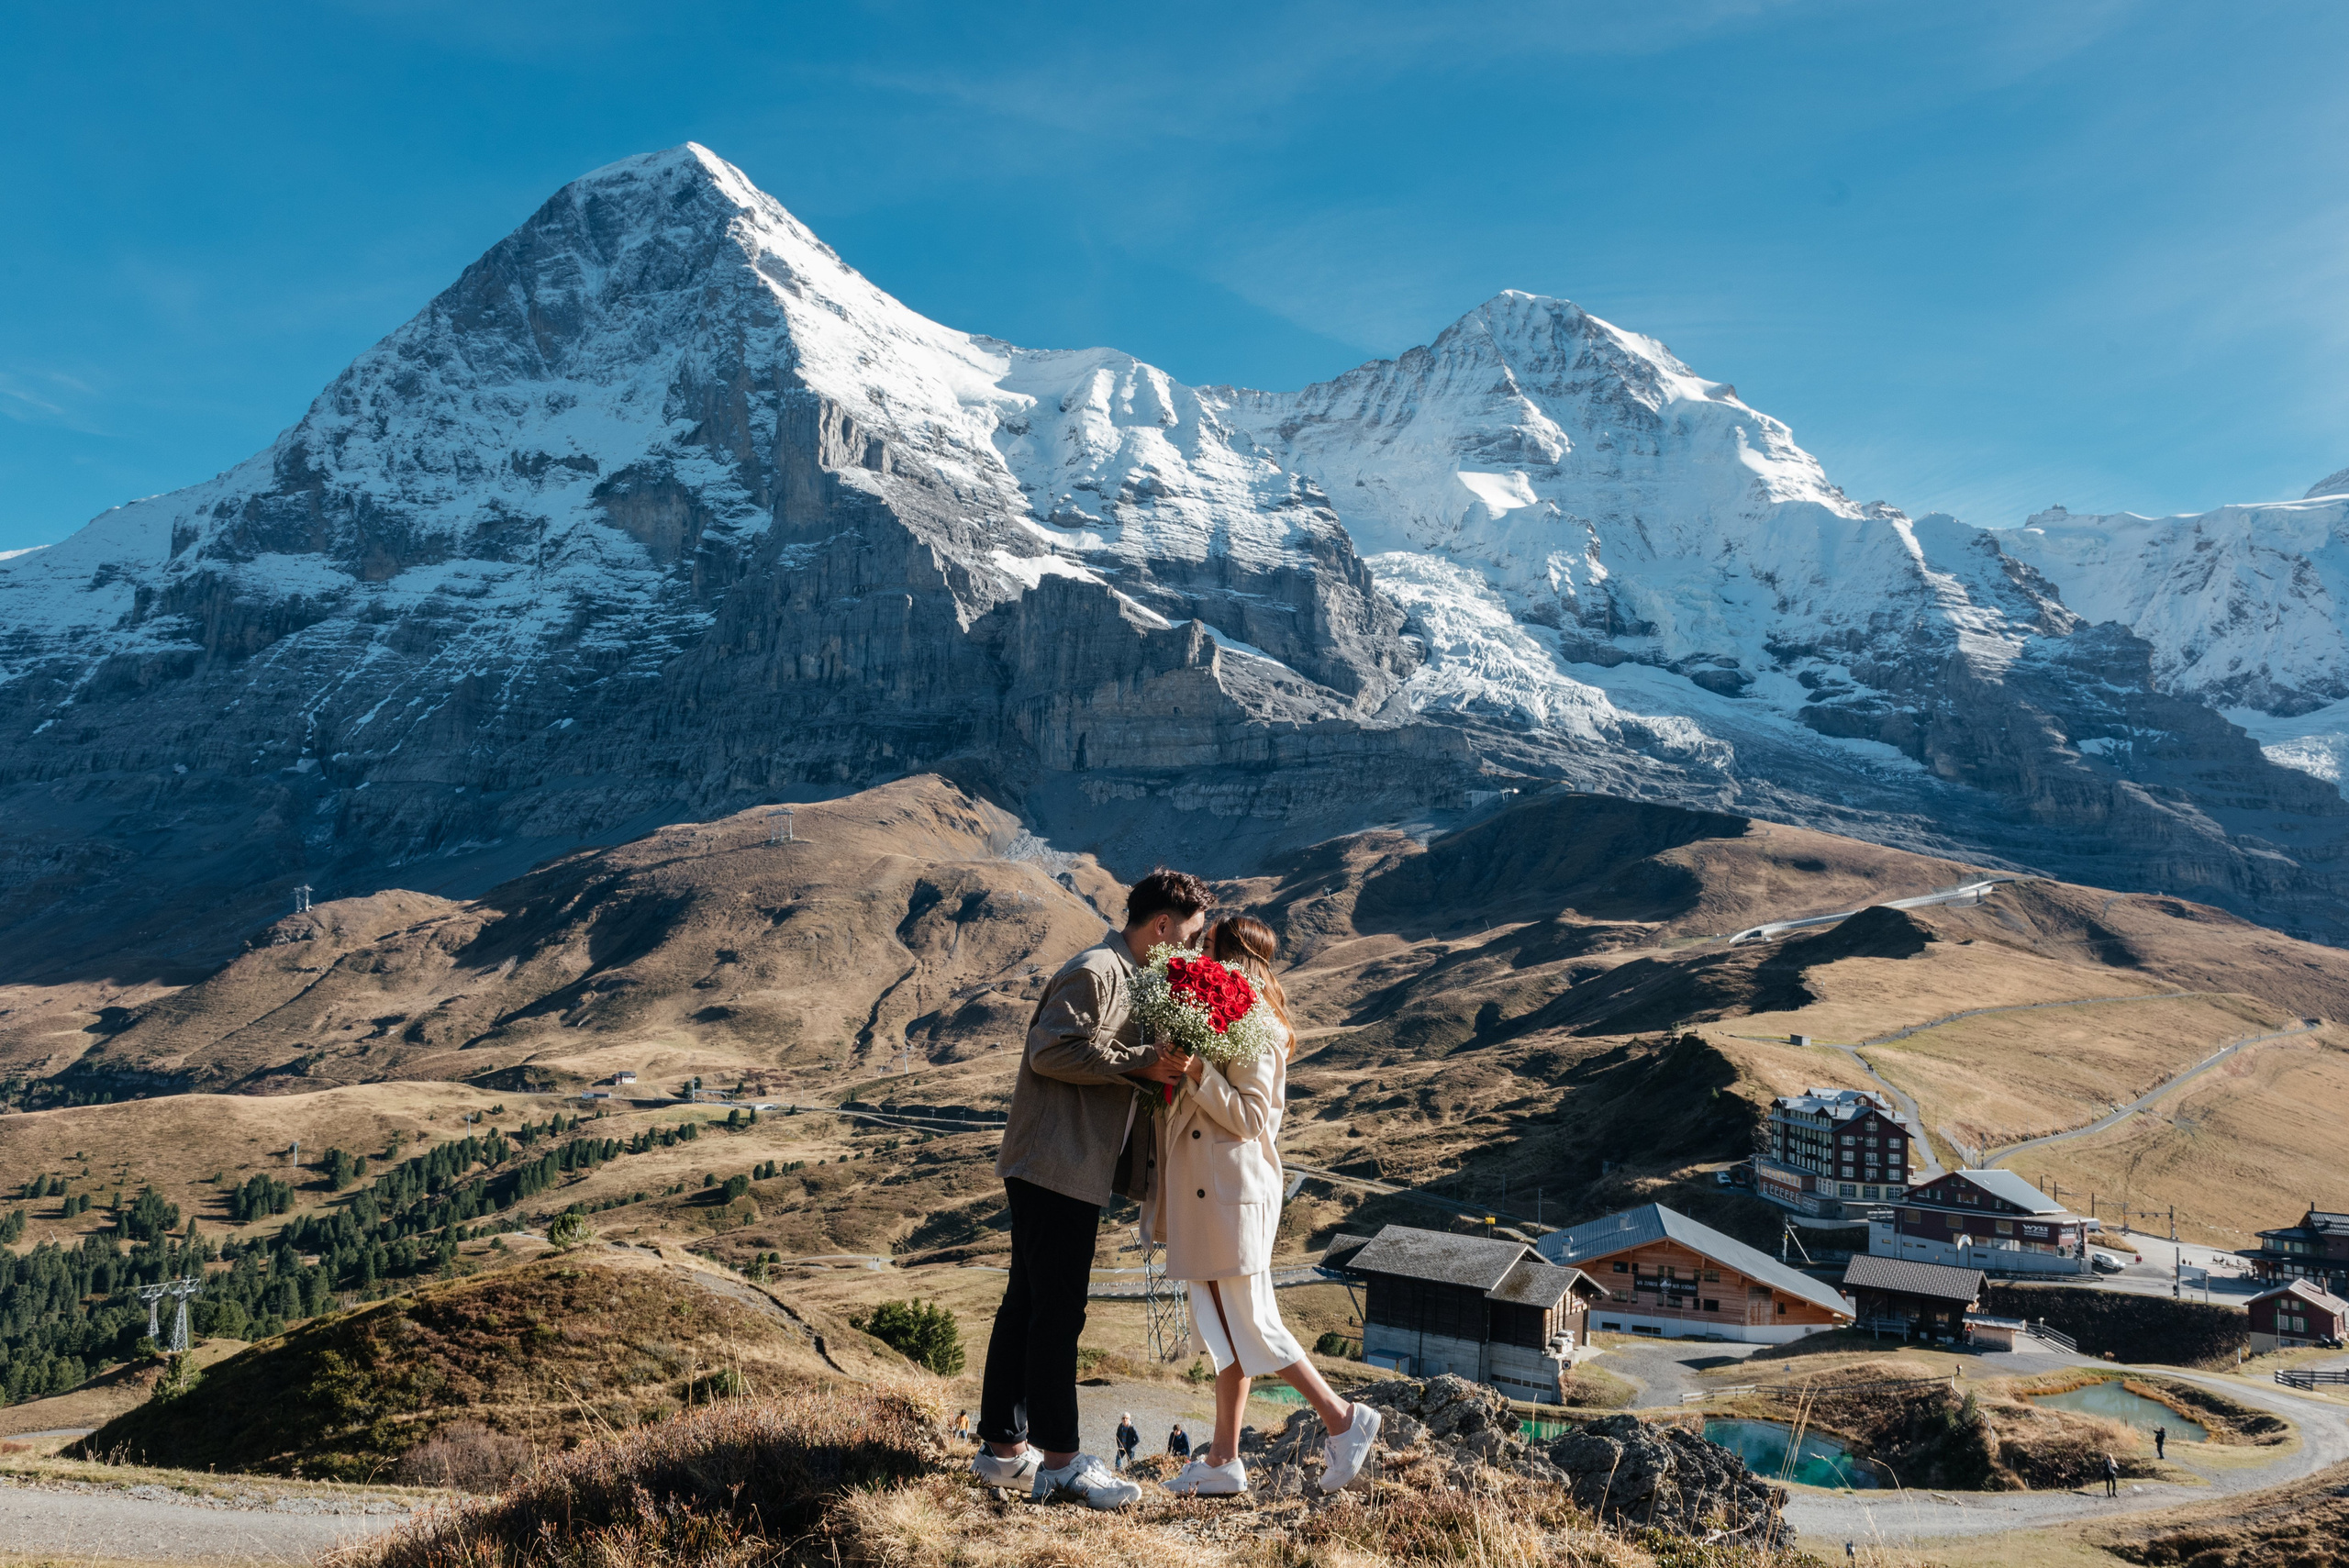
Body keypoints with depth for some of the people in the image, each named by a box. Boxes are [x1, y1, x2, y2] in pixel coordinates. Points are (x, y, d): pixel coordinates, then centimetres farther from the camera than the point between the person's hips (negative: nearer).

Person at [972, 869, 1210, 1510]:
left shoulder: (1134, 979, 20)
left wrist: (1161, 1068, 10)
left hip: (1078, 1169, 10)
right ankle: (1059, 1463, 3)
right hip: (1056, 1166, -10)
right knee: (1058, 1311, -5)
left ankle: (1003, 1447, 23)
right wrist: (1140, 1063, -21)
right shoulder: (1094, 971, -13)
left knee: (1028, 1305, 15)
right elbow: (1052, 1050, -23)